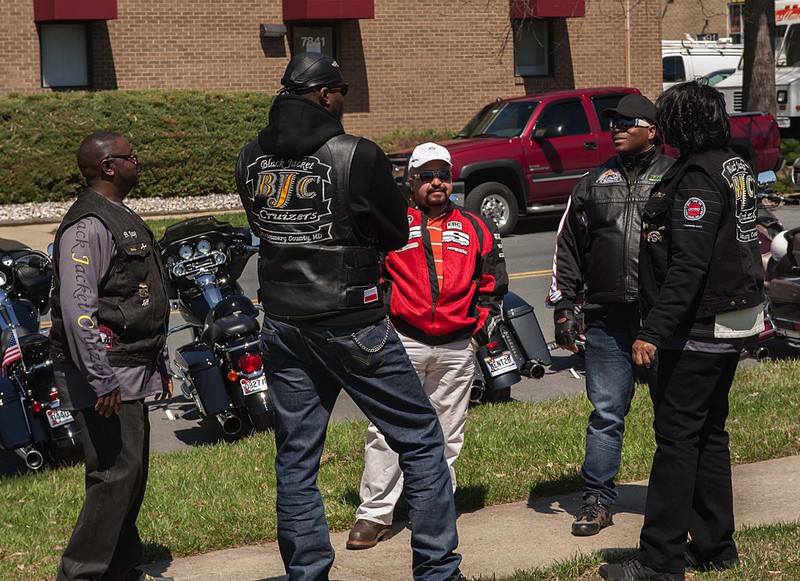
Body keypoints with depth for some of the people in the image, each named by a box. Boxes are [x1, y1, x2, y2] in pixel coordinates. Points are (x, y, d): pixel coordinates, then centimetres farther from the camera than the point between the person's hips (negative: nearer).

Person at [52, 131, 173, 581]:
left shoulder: (123, 218, 19)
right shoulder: (87, 226, -15)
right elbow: (77, 309, -22)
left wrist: (161, 366, 24)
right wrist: (101, 381, -24)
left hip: (133, 372, 10)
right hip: (107, 377, -10)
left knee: (134, 472, 13)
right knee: (116, 473, -11)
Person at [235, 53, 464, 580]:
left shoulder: (252, 159, 2)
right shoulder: (356, 156, -15)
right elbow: (397, 234, -4)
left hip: (282, 324, 6)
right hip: (350, 325, -5)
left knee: (296, 459, 12)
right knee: (421, 440, 7)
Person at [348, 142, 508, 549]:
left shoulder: (474, 229, 13)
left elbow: (493, 282, 19)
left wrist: (483, 326, 9)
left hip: (457, 348, 3)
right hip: (402, 341, -2)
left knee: (447, 435, 9)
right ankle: (374, 514, -2)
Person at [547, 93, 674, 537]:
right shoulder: (593, 184, 13)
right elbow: (567, 249, 16)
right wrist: (563, 307, 8)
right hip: (607, 320, 2)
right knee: (606, 412, 5)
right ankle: (597, 499, 13)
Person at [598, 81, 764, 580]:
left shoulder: (699, 177, -18)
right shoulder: (736, 167, 12)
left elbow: (687, 266, -25)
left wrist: (654, 330, -27)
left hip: (700, 328, -10)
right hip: (735, 321, 10)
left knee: (677, 435, -7)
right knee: (709, 431, 16)